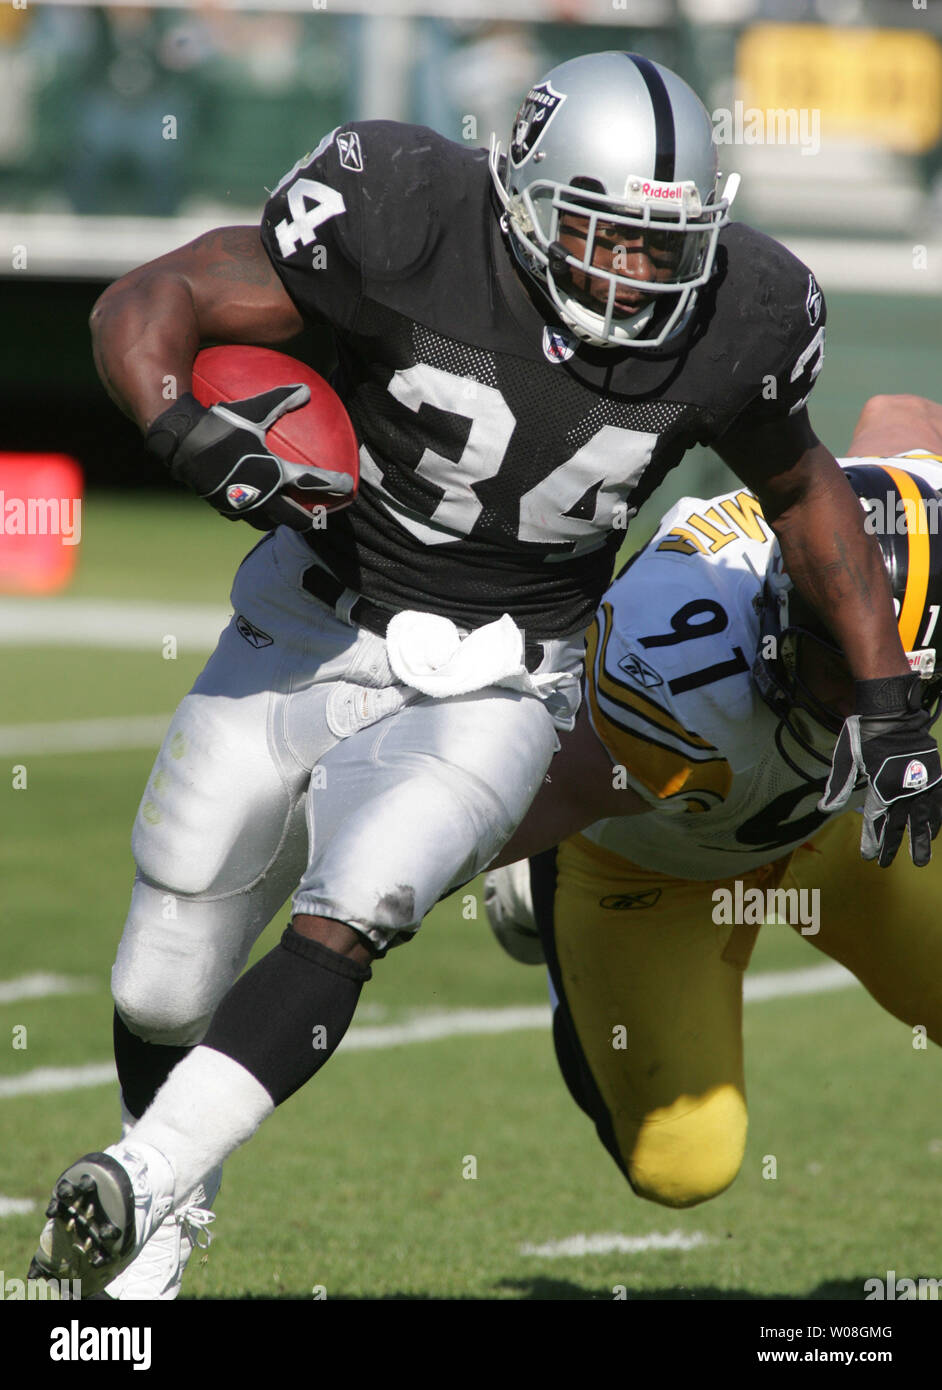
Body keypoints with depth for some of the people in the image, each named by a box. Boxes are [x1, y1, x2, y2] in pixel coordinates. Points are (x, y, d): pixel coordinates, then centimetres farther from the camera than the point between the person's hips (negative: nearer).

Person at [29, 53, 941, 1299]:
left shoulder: (728, 327, -13)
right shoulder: (411, 228, -23)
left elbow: (800, 490, 7)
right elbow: (149, 302, -17)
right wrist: (184, 434, -38)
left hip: (490, 695, 0)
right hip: (308, 639, 0)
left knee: (341, 926, -28)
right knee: (164, 997, 8)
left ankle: (146, 1184, -28)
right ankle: (164, 1239, 35)